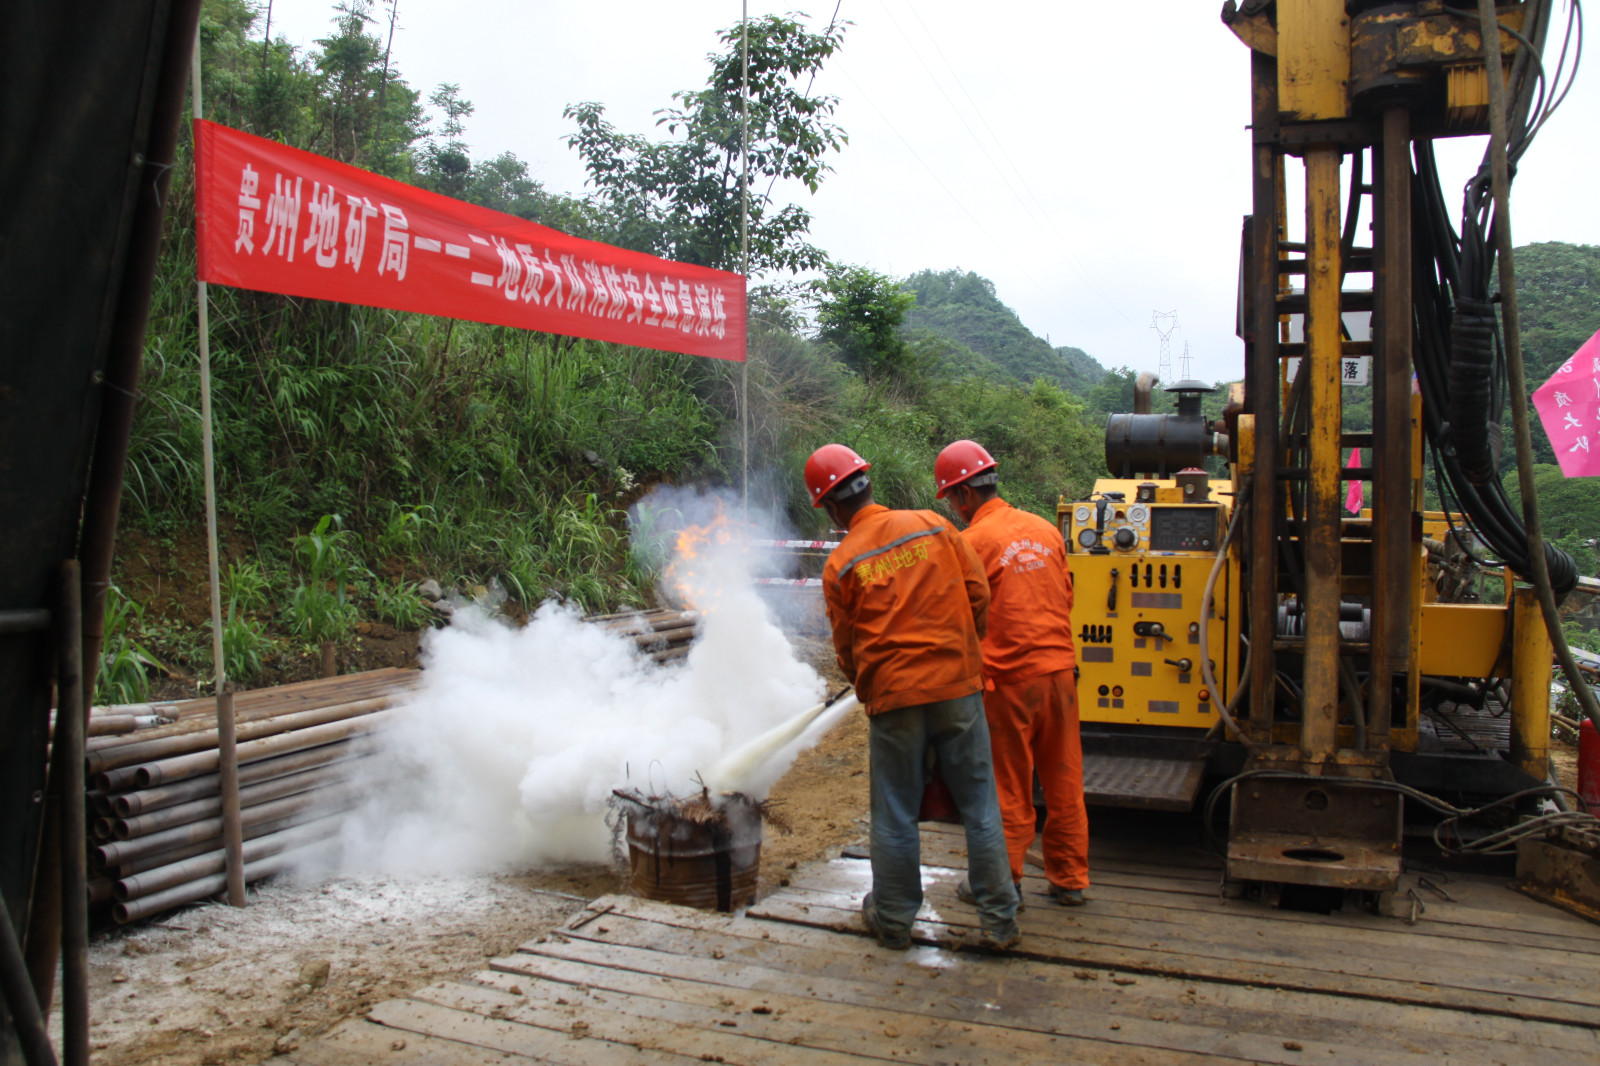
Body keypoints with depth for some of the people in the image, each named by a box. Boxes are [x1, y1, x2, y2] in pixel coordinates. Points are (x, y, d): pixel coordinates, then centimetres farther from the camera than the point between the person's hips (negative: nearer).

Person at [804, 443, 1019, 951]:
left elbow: (847, 648, 4)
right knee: (979, 804, 10)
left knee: (895, 814, 12)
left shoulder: (839, 565, -5)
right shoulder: (933, 525, 0)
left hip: (893, 698, -1)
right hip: (958, 685, 2)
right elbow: (978, 594, 3)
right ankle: (999, 921, 18)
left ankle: (893, 920, 26)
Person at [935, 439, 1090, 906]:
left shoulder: (972, 541, -11)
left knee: (1008, 788, 7)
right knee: (1063, 781, 13)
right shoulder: (1045, 530, 7)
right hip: (1060, 670, 6)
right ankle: (1069, 880, 23)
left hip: (1008, 678, -5)